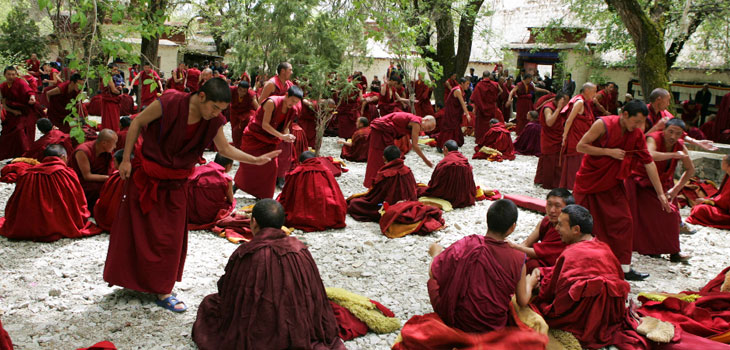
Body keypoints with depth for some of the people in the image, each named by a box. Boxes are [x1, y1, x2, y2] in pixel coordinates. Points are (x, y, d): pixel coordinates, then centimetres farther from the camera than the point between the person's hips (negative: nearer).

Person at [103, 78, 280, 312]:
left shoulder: (214, 121, -11)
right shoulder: (168, 104, -24)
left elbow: (225, 149, 2)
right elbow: (137, 123, -12)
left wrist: (256, 160, -7)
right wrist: (126, 159, -10)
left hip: (175, 183, 4)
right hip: (146, 175, -4)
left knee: (170, 237, 7)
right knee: (137, 229, 6)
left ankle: (162, 292, 21)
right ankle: (132, 278, 22)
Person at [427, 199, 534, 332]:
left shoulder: (465, 246, -21)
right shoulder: (518, 259, -18)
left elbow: (433, 273, -11)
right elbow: (523, 301, -6)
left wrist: (436, 253, 11)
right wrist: (530, 282, 15)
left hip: (459, 322, -2)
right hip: (494, 325, 2)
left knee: (434, 280, 19)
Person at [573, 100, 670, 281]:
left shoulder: (637, 135, -5)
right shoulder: (603, 125, -19)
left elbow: (649, 163, -4)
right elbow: (580, 147, -17)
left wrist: (661, 193, -4)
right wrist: (609, 152, -24)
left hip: (612, 183, 4)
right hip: (589, 181, -4)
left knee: (624, 221, -3)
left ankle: (624, 267, 4)